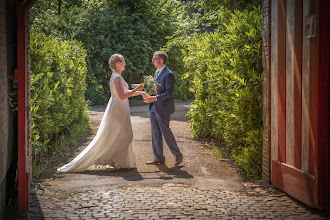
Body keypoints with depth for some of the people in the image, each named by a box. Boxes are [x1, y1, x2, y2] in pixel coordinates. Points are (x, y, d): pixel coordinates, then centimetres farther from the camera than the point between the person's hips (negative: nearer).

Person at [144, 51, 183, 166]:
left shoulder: (168, 74, -15)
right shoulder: (157, 72, 14)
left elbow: (169, 93, -19)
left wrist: (155, 98, -26)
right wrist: (149, 96, 5)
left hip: (163, 108, -9)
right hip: (154, 108, 9)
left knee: (165, 132, -1)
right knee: (155, 133, 10)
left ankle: (178, 155, 15)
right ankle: (158, 158, 17)